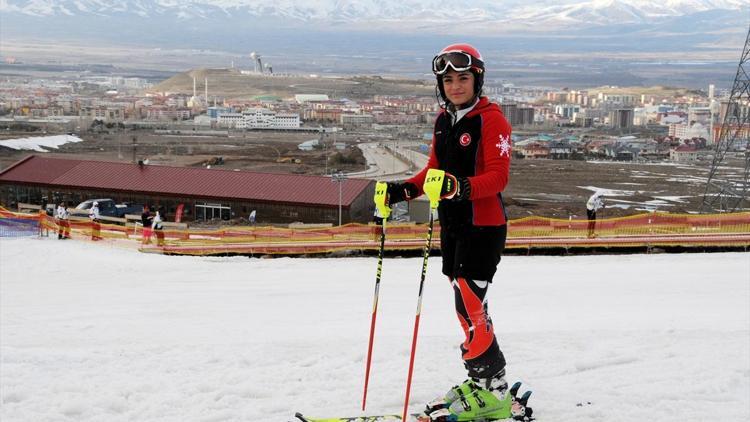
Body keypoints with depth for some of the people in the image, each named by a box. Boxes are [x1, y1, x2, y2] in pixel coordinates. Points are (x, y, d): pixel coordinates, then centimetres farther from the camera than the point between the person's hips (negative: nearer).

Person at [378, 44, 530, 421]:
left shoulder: (491, 119, -11)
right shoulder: (444, 120, 13)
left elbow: (498, 176, -20)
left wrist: (462, 188, -36)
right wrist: (405, 190, 4)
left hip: (483, 226, -8)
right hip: (452, 226, 8)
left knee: (469, 306, -12)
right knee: (467, 308, 12)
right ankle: (485, 380, 22)